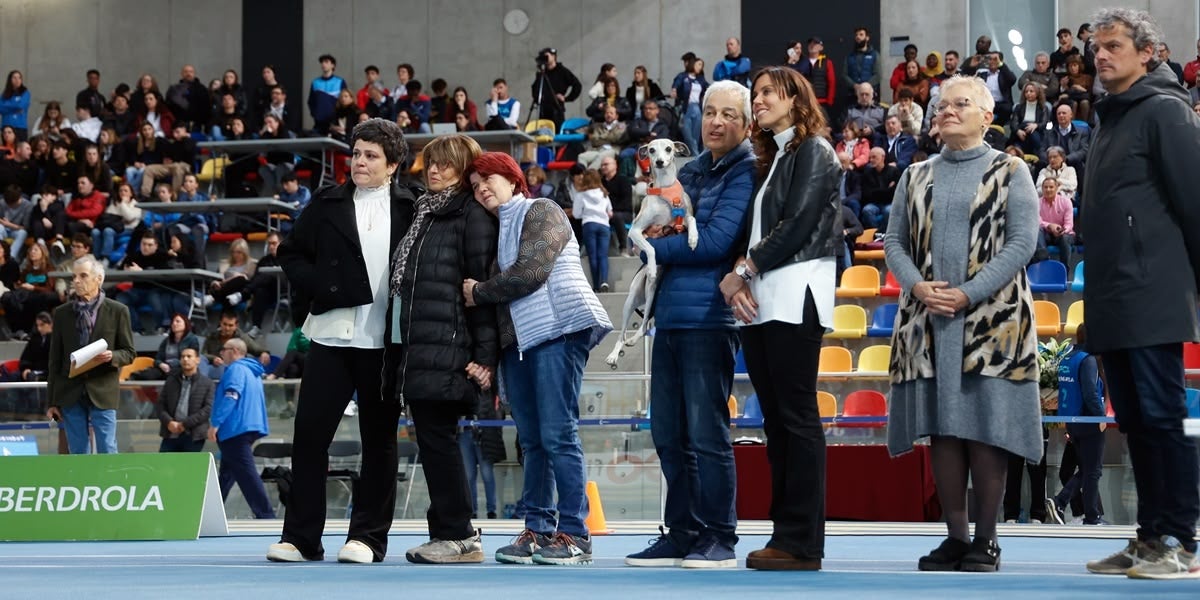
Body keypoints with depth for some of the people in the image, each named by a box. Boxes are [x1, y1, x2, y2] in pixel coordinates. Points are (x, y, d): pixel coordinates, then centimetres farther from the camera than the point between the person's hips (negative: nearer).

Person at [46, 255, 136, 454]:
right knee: (78, 454, 3)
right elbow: (55, 359, 11)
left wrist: (112, 357, -18)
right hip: (70, 394, 2)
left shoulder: (117, 311, 3)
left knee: (107, 452, -6)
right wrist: (52, 401, 6)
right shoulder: (62, 313, 10)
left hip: (103, 393, -2)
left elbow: (129, 353, 6)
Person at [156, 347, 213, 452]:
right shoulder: (171, 381, 13)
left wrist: (185, 424, -15)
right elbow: (161, 404, 10)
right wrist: (169, 422, -10)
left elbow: (208, 409, -8)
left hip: (193, 436, -3)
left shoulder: (207, 383, 1)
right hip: (171, 434, 3)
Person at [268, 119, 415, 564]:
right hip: (332, 335, 2)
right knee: (309, 433, -2)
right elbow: (292, 255, 11)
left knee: (378, 439, 5)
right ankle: (301, 538, 4)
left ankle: (368, 537, 12)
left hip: (383, 342, -2)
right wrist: (320, 287, -5)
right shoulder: (327, 205, 8)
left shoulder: (409, 209, 3)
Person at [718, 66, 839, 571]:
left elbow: (798, 224, -12)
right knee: (775, 419, 6)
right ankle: (785, 533, 8)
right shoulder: (769, 159, 22)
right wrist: (735, 275, -2)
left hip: (795, 295, -8)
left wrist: (746, 270, -8)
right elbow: (752, 229, 16)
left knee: (796, 416, -9)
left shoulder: (813, 151, -2)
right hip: (760, 301, 8)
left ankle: (802, 543, -10)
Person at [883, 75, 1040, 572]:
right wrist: (918, 286, -10)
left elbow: (1021, 242, -5)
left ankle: (985, 540, 1)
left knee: (986, 430, -6)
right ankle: (955, 536, 8)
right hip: (929, 321, 4)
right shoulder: (916, 177, 15)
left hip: (992, 321, -3)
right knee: (942, 430, 2)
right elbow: (895, 241, 11)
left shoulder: (1010, 172, 4)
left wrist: (969, 294, -14)